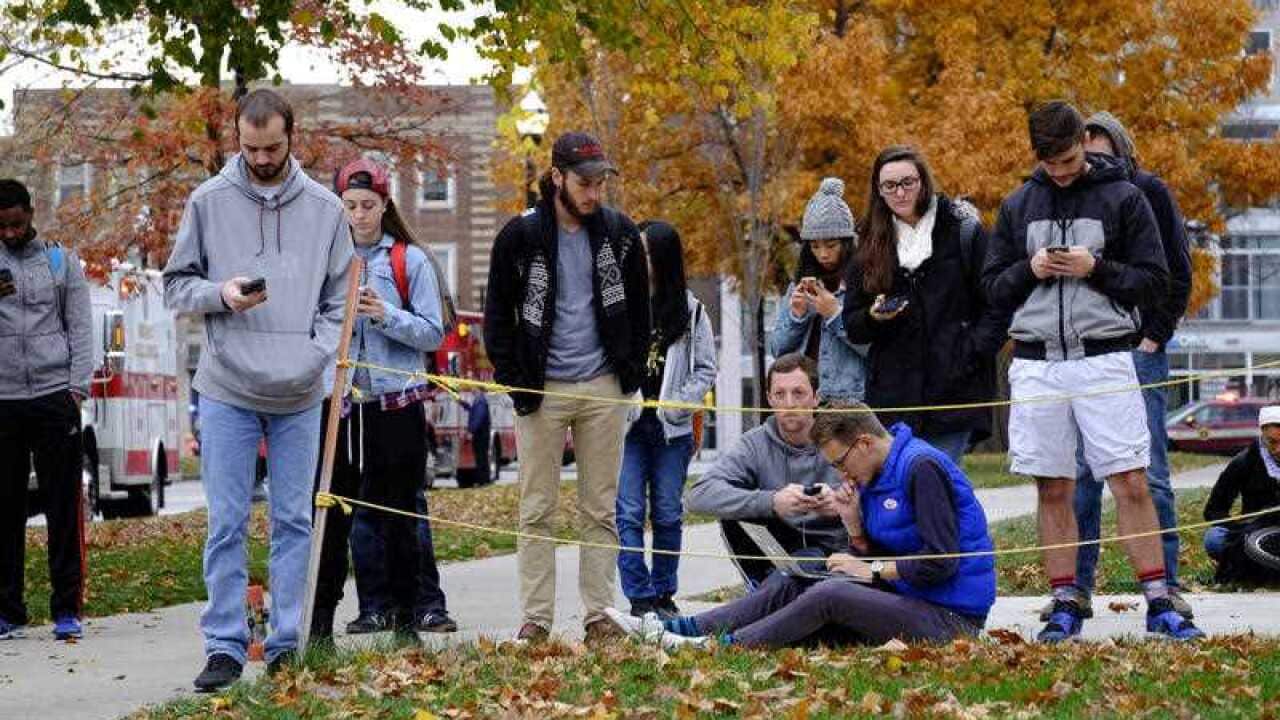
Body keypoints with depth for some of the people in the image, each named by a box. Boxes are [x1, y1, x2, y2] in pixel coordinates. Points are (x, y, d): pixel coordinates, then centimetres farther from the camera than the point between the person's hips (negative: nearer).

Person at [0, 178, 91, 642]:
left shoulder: (62, 263, 10)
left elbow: (81, 328, 7)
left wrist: (78, 387, -5)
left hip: (54, 397, -1)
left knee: (64, 507, -1)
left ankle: (67, 611, 1)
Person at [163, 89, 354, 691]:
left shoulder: (325, 209, 5)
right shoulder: (208, 202, 0)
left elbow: (340, 301, 8)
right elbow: (176, 285, 5)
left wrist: (315, 356, -7)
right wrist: (220, 294, -14)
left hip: (300, 395, 2)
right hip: (227, 391, -1)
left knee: (294, 522, 7)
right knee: (227, 524, -1)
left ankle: (287, 644, 15)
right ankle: (224, 647, 4)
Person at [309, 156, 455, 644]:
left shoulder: (411, 260, 3)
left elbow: (433, 334, -1)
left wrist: (385, 314, -15)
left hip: (396, 400, -1)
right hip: (338, 398, 1)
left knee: (400, 511, 3)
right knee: (333, 510, 1)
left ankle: (406, 612, 10)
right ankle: (320, 616, 5)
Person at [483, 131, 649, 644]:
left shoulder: (620, 232, 4)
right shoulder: (521, 235, -3)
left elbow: (637, 307, 13)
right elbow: (497, 313, 3)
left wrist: (632, 370, 4)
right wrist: (511, 379, -5)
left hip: (603, 390, 2)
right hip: (542, 390, -2)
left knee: (600, 510, 5)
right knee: (537, 511, 1)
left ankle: (600, 615, 9)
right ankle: (535, 618, 5)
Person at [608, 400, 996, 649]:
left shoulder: (923, 468, -15)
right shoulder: (873, 479, 14)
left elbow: (941, 563, -20)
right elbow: (869, 558, 12)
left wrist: (874, 570, -11)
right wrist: (853, 523, -5)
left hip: (949, 616, -9)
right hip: (905, 598, 9)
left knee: (829, 594, -27)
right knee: (787, 585, -1)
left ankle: (724, 645, -22)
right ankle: (675, 629, -9)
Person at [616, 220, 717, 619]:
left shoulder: (690, 309, 5)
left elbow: (705, 369, 8)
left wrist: (678, 404, -5)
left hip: (672, 428, 2)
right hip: (626, 424, -2)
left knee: (668, 515, 7)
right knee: (630, 513, -6)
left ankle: (664, 594, 17)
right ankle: (639, 598, -4)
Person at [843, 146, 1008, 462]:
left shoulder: (964, 231, 4)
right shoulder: (872, 247, 14)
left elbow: (997, 306, 1)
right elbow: (852, 325, 15)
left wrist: (973, 354, -11)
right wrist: (873, 317, -7)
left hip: (953, 389, -3)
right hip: (892, 395, 3)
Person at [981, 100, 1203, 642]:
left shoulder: (1123, 198, 2)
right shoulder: (1018, 206, 11)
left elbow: (1153, 280, 1)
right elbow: (993, 287, 13)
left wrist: (1096, 268, -14)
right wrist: (1030, 270, -7)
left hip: (1104, 358, -3)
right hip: (1037, 364, 3)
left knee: (1131, 483, -6)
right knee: (1053, 490, 5)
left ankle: (1158, 603, -2)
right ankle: (1065, 607, 10)